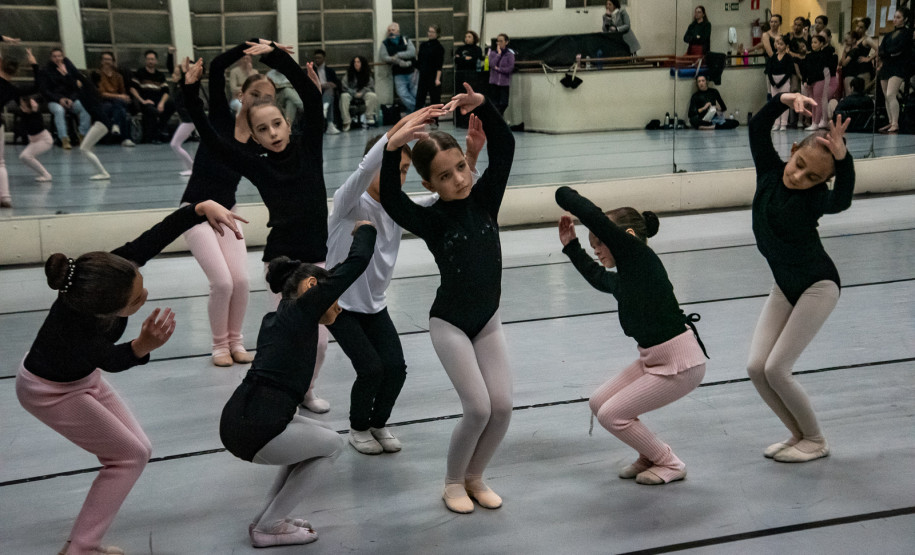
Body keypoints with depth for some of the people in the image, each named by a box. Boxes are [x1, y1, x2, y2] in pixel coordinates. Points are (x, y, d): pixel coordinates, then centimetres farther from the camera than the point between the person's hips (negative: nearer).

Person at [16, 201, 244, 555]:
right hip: (51, 391, -7)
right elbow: (111, 361, -28)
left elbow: (156, 236, -27)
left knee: (137, 450, 9)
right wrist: (143, 346, -49)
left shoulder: (112, 271, -32)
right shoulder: (73, 329, -43)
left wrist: (204, 208, -41)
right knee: (130, 456, -3)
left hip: (82, 375, 7)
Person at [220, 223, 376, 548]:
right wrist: (365, 228, 12)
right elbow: (357, 262, -7)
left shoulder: (276, 319, 19)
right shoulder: (301, 309, -4)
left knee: (315, 438, 26)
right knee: (330, 445, 12)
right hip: (251, 428, -9)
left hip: (242, 419, 9)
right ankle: (269, 527, 15)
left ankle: (267, 519, 26)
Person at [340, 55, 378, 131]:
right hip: (351, 94, -1)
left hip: (364, 93, 1)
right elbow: (345, 86, -3)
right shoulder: (349, 73, 0)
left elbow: (370, 86, 2)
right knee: (344, 96, -34)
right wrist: (355, 93, -12)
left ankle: (369, 118, -22)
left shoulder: (367, 74, 3)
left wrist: (361, 93, -13)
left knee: (373, 96, -30)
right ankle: (347, 121, -33)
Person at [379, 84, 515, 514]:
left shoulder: (484, 199, -4)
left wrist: (481, 107, -23)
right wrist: (392, 150, -45)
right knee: (478, 408, -11)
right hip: (450, 324, -5)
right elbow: (392, 201, -33)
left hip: (488, 319, 5)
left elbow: (504, 148, -9)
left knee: (502, 406, -2)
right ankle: (453, 482, 15)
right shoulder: (432, 220, -15)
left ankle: (474, 476, 23)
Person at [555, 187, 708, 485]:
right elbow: (597, 277, 36)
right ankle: (651, 455, 26)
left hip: (680, 363, -9)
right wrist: (571, 246, 31)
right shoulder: (622, 280, 10)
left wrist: (565, 194, -5)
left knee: (611, 415, -4)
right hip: (654, 359, 10)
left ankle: (670, 464, 15)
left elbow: (591, 214, -22)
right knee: (598, 403, 10)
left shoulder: (639, 254, -15)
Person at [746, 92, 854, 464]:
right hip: (785, 286, 7)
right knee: (756, 368, -1)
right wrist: (785, 100, -30)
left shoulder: (814, 198, -23)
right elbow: (757, 127, -14)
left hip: (817, 286, -6)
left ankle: (816, 441, 12)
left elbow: (842, 200, -46)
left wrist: (842, 158, -59)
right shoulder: (770, 173, -9)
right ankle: (799, 434, 19)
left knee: (776, 370, -10)